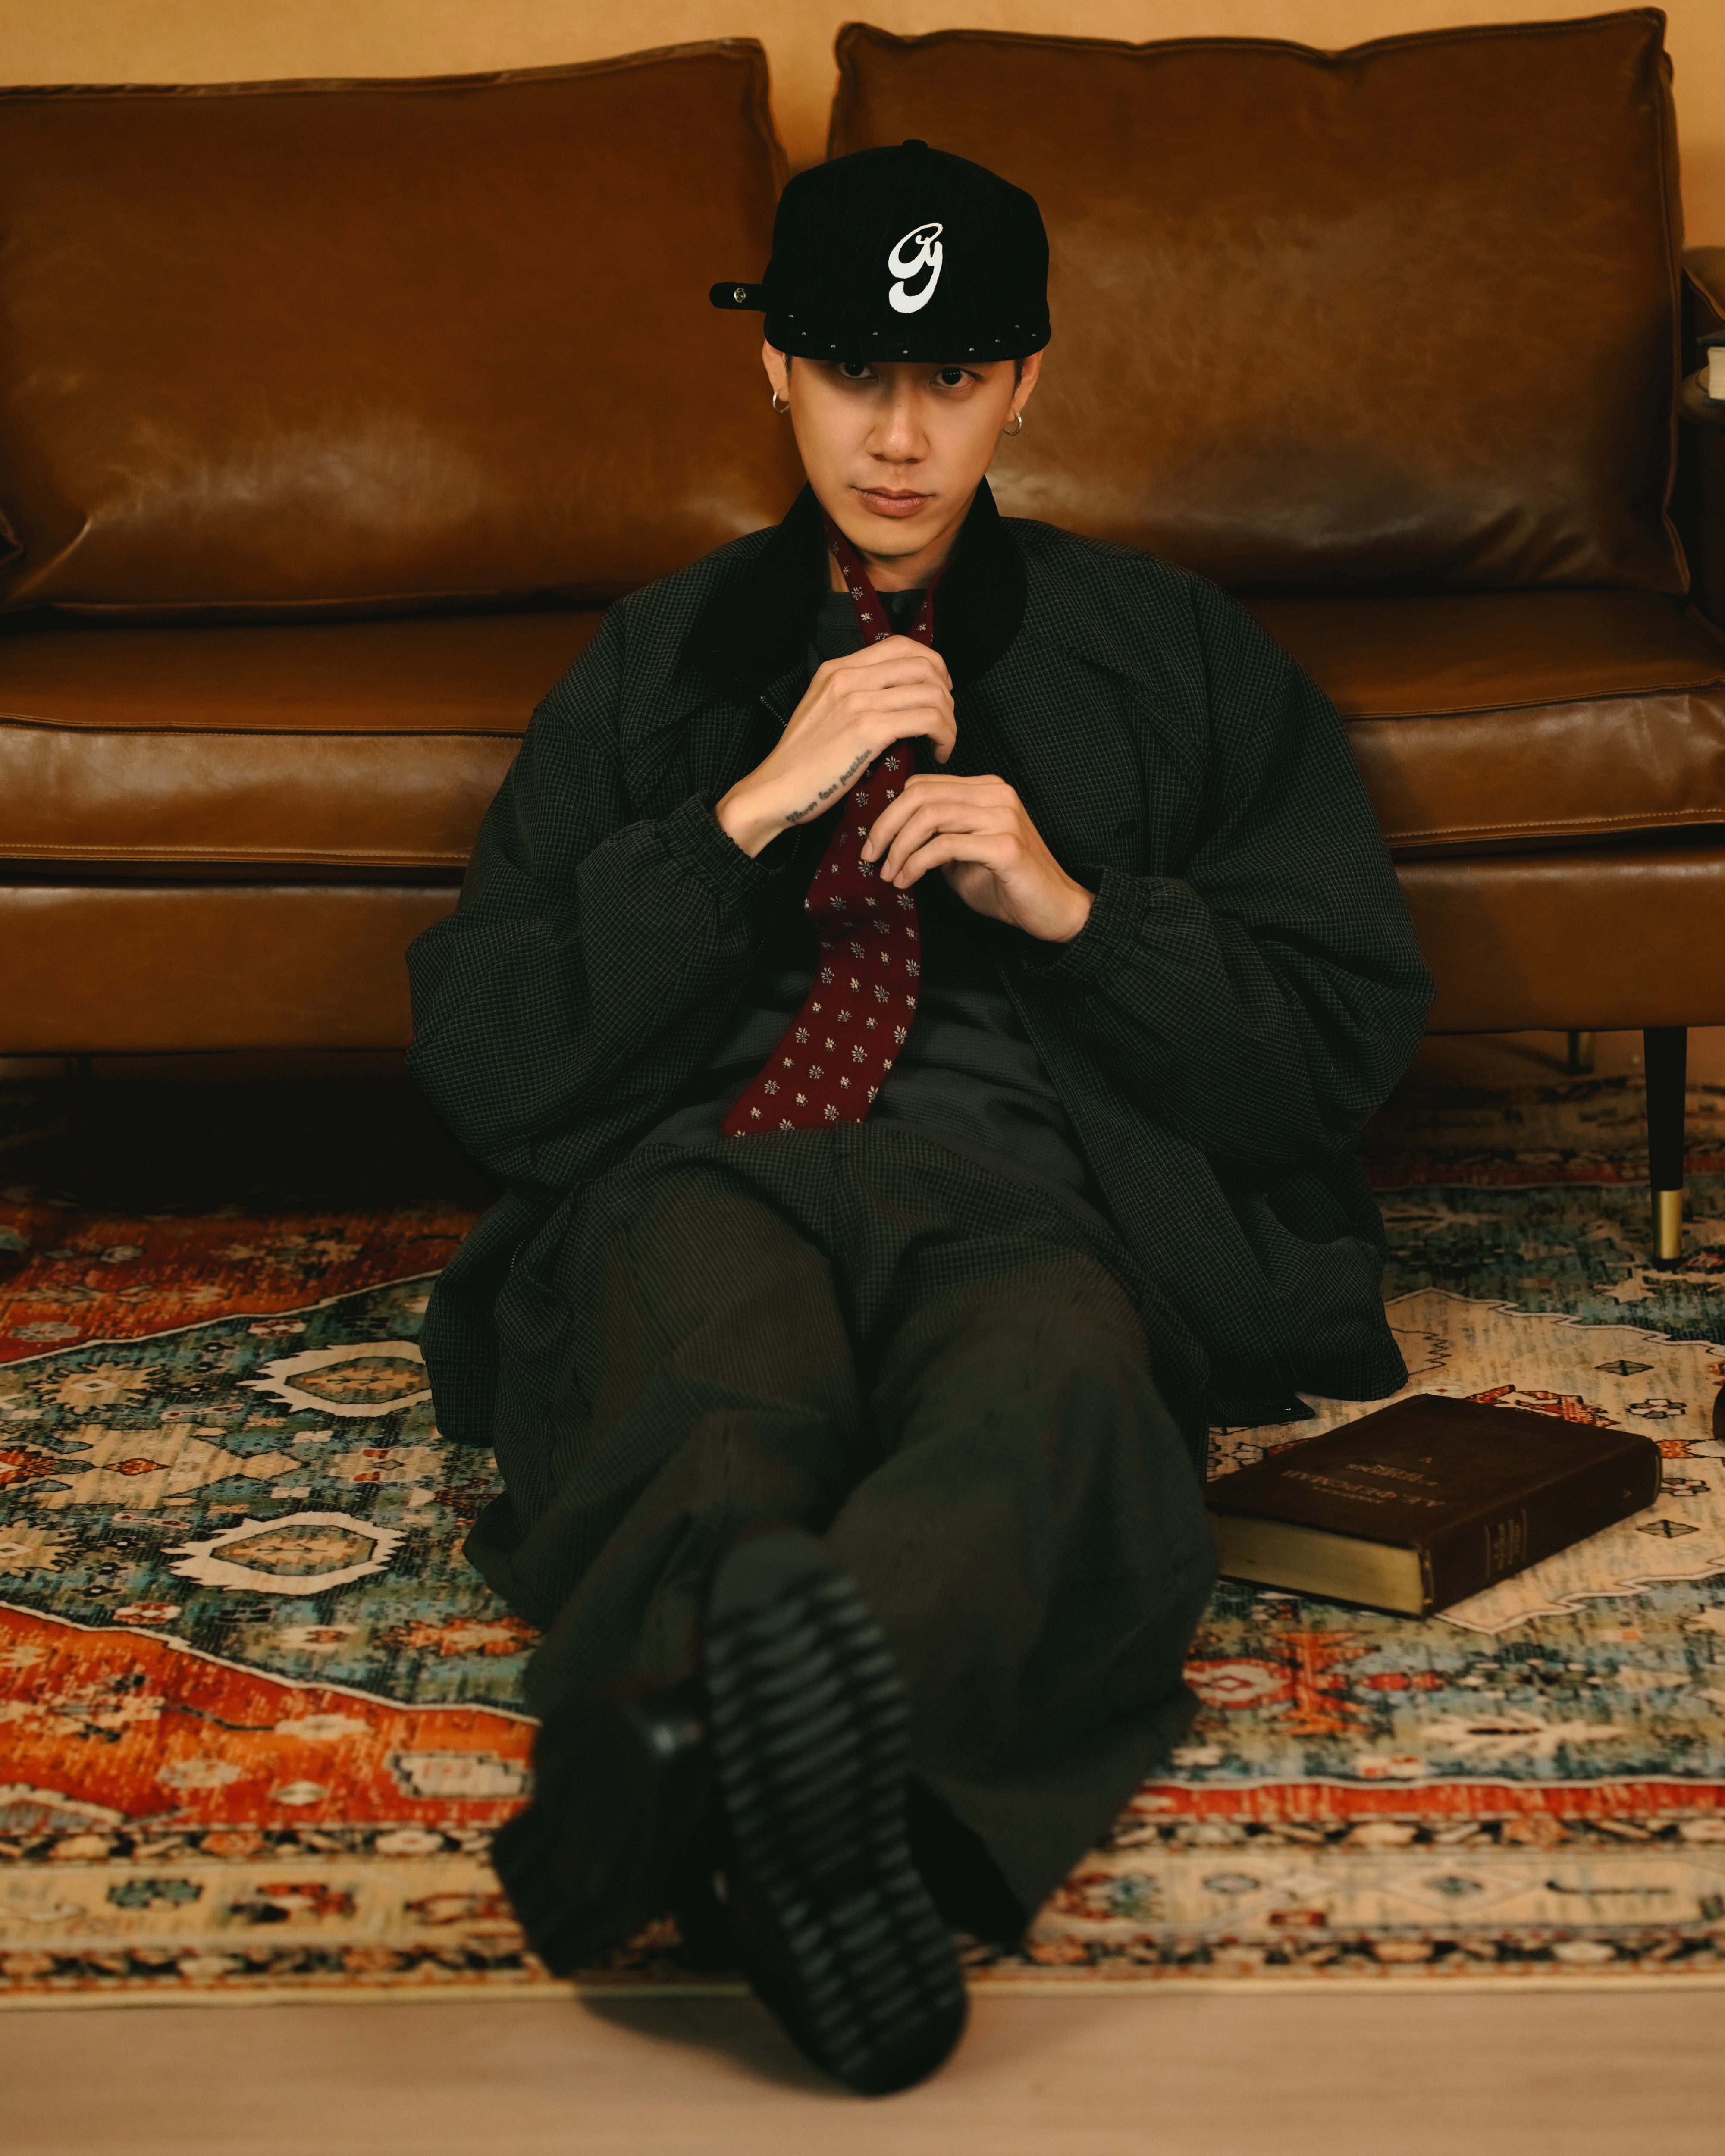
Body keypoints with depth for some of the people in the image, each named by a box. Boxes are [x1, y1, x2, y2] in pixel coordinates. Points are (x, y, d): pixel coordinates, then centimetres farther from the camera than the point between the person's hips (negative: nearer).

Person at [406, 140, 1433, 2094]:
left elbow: (1348, 1036, 16)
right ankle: (793, 1799, -68)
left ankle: (696, 1758, -69)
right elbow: (481, 1063, 13)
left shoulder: (1168, 651, 24)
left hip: (1036, 1186, -1)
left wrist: (1072, 904, -1)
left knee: (1055, 1376, -41)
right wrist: (751, 814, 1)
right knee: (716, 1415, -39)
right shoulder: (655, 660, 25)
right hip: (707, 1174, 1)